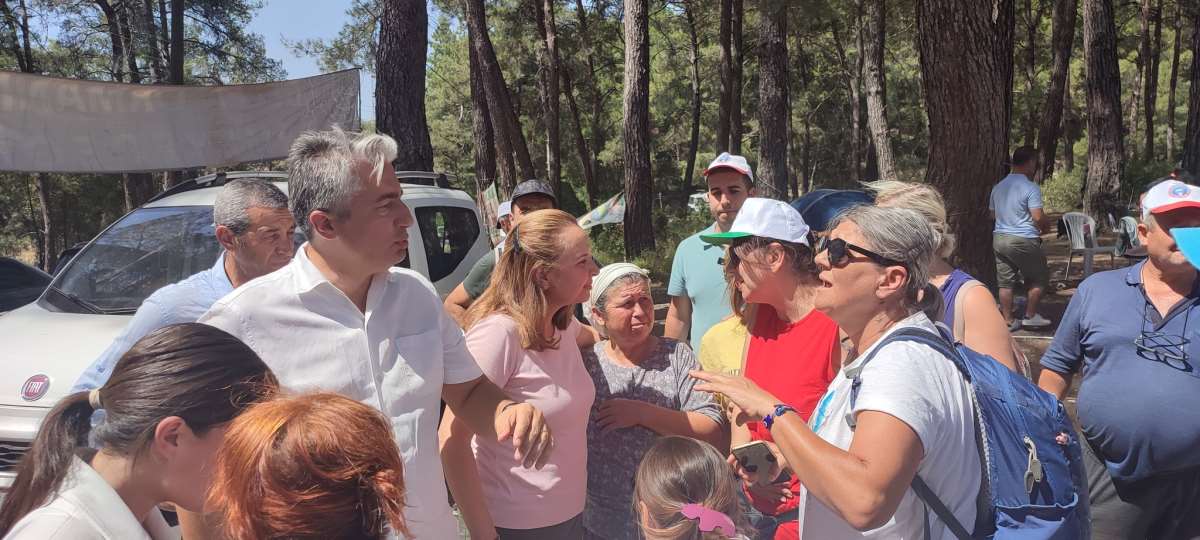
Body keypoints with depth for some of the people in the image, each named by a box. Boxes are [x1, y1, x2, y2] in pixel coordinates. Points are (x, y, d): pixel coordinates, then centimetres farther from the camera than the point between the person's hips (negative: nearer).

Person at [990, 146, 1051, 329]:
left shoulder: (998, 187, 9)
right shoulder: (1031, 188, -13)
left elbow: (993, 214, 18)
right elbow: (1038, 218, -16)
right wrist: (1046, 225, 3)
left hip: (999, 238, 6)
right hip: (1023, 240, -6)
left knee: (1005, 282, 9)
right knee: (1039, 278, 11)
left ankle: (1008, 320, 12)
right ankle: (1030, 315, 12)